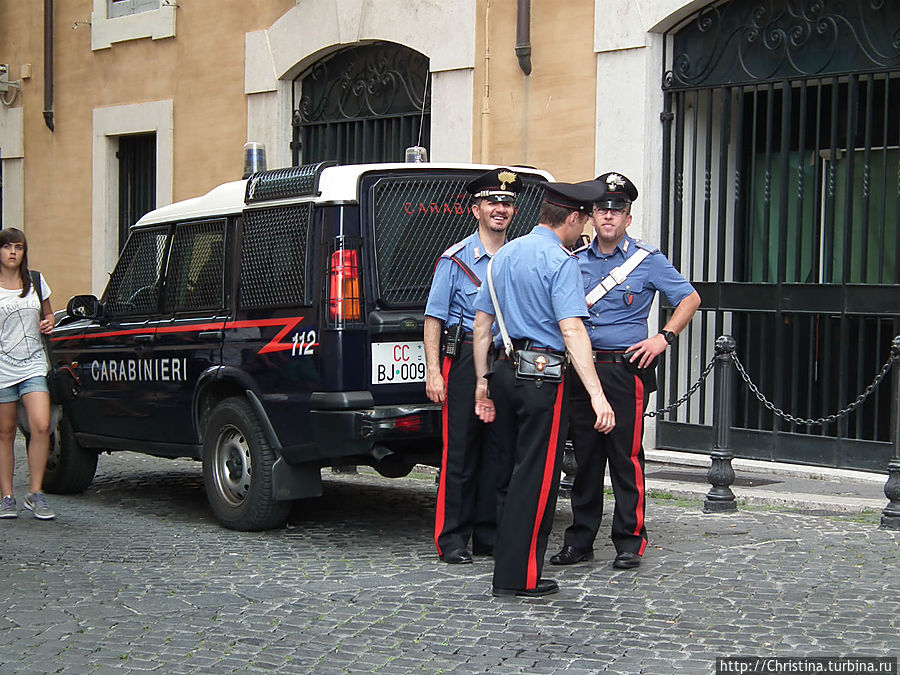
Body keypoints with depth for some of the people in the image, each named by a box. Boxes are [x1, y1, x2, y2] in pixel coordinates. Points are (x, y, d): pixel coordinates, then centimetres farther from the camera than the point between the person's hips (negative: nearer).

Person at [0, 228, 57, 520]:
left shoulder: (35, 282, 10)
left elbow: (48, 314, 23)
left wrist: (48, 323, 2)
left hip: (33, 365, 2)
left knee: (41, 426, -14)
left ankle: (35, 493, -4)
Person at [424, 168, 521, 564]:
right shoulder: (456, 259, 2)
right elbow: (434, 318, 0)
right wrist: (433, 372, -9)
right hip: (465, 361, -4)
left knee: (499, 454, 6)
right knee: (461, 453, -4)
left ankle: (489, 537, 15)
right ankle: (452, 540, 2)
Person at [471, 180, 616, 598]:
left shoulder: (504, 255, 14)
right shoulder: (560, 261, -12)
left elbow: (482, 324, 16)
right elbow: (571, 330, -22)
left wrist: (483, 381, 20)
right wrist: (596, 394, -27)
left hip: (506, 371, 8)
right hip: (544, 374, -8)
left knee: (513, 469, 16)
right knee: (537, 475, -3)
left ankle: (507, 564, 23)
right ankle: (519, 576, -1)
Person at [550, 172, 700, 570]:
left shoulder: (647, 261, 2)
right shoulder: (576, 261, 12)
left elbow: (689, 298, 6)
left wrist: (664, 338, -4)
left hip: (626, 369, -4)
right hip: (582, 369, 4)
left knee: (626, 458, -5)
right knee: (585, 458, 7)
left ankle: (630, 543, 2)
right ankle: (580, 540, 15)